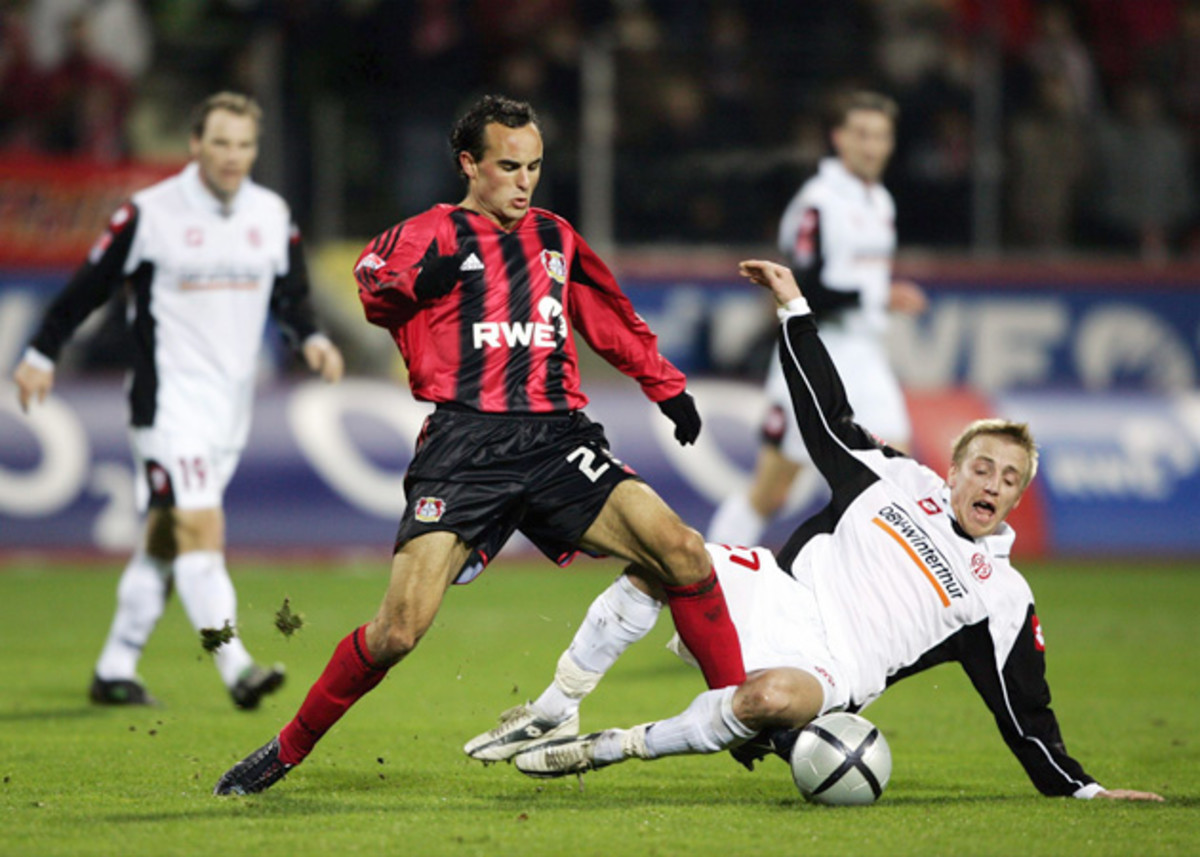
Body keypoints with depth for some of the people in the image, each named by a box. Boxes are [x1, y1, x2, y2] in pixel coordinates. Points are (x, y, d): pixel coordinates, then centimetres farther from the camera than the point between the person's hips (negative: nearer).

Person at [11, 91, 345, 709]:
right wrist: (41, 354, 1)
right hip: (169, 399, -6)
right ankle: (236, 669, -26)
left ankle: (115, 670, 21)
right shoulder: (150, 213, -8)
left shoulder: (273, 215, 7)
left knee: (164, 538, 12)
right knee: (201, 531, -18)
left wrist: (312, 339, -2)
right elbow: (90, 285, -1)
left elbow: (290, 296, 18)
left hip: (231, 404, 6)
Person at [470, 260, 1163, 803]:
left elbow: (1026, 714, 8)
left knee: (775, 698, -41)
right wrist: (795, 307, 22)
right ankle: (554, 709, -11)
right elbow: (827, 415, 23)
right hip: (778, 597, 4)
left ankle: (618, 746, -22)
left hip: (828, 667, -4)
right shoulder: (896, 478, 15)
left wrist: (1081, 789, -2)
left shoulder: (1003, 598, 9)